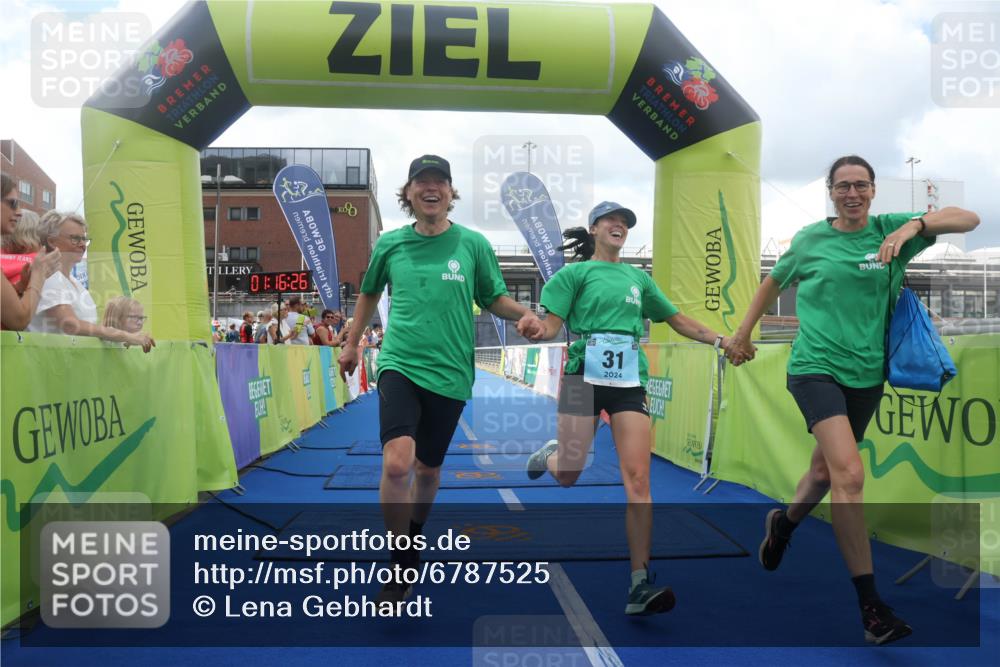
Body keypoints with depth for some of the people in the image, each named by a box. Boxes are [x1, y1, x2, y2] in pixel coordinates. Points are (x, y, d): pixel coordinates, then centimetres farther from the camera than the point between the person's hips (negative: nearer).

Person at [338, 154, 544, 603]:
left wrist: (524, 314, -12)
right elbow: (369, 293, 21)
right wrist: (352, 343, 25)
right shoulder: (390, 244, 4)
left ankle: (413, 541, 40)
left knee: (428, 469, 12)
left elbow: (494, 298, 8)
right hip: (400, 364, 0)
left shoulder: (473, 244, 1)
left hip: (449, 373, 1)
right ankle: (400, 567, -3)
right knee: (397, 462, -21)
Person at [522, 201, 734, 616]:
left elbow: (678, 321, 25)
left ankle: (640, 584, -8)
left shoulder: (638, 278, 18)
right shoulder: (576, 272, 7)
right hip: (583, 378, -2)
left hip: (628, 383, 2)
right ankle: (551, 454, 44)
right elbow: (550, 327, -3)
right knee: (567, 477, 4)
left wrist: (720, 340, 16)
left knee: (637, 481, -10)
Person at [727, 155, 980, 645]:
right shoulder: (810, 239, 2)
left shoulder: (890, 230, 3)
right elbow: (774, 282, 18)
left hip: (866, 374, 4)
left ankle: (783, 523, 50)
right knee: (850, 474, -19)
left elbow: (968, 219, -5)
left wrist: (914, 225, -23)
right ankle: (870, 603, -11)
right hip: (815, 367, -3)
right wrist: (744, 331, 21)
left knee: (826, 469, 18)